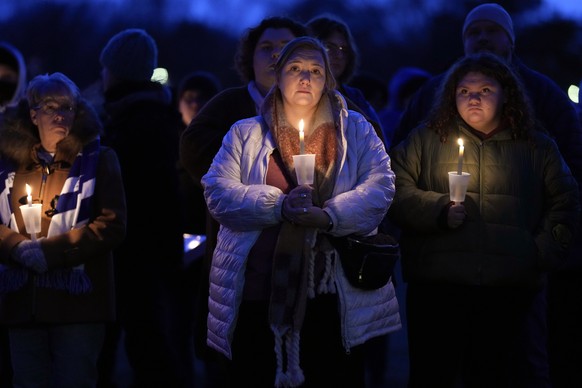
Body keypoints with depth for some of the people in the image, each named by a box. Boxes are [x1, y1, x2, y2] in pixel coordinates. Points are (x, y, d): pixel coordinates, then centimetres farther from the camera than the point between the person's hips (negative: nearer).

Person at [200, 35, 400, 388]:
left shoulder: (355, 131, 12)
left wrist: (329, 216, -18)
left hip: (333, 293, 0)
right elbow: (218, 192, -1)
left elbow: (380, 186, -1)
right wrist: (279, 206, -15)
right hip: (260, 294, 0)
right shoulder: (246, 134, 11)